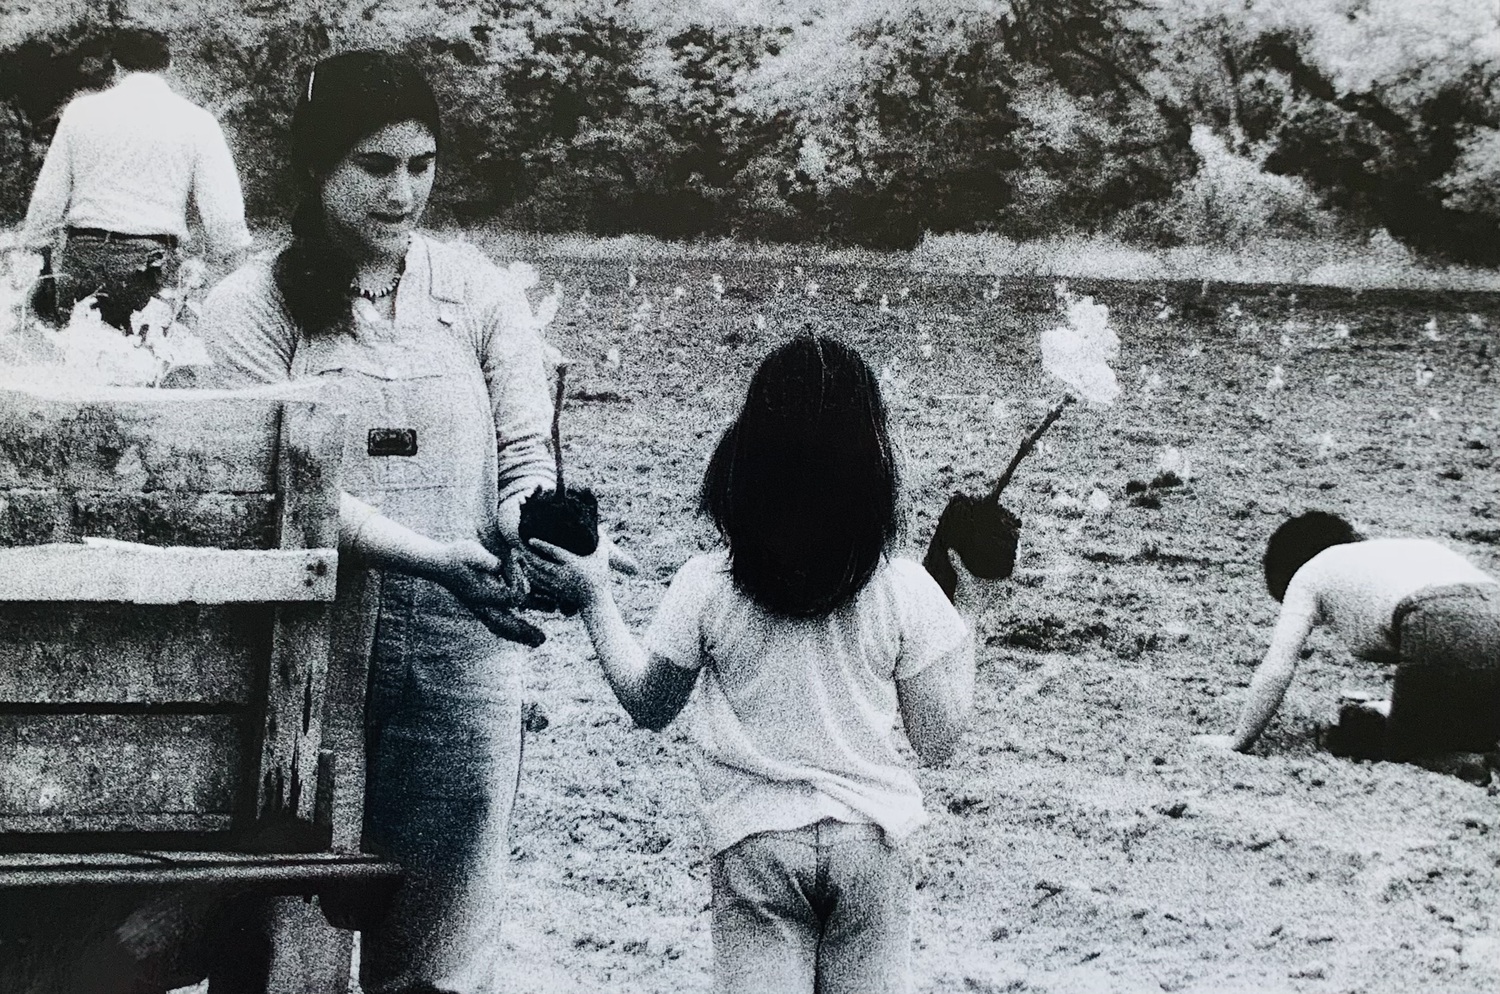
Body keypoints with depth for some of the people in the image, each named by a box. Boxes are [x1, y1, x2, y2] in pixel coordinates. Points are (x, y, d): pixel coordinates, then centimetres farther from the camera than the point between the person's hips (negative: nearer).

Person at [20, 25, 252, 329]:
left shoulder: (81, 111, 9)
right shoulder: (195, 121, 3)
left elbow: (48, 197, 11)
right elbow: (223, 213, -2)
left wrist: (35, 249, 21)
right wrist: (238, 267, 6)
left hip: (80, 258, 2)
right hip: (150, 258, -2)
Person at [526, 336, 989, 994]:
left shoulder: (705, 588, -10)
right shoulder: (904, 590, -10)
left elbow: (647, 705, 6)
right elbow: (939, 741, -1)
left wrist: (594, 598, 14)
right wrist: (967, 608, 7)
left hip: (754, 844, 0)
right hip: (870, 840, 1)